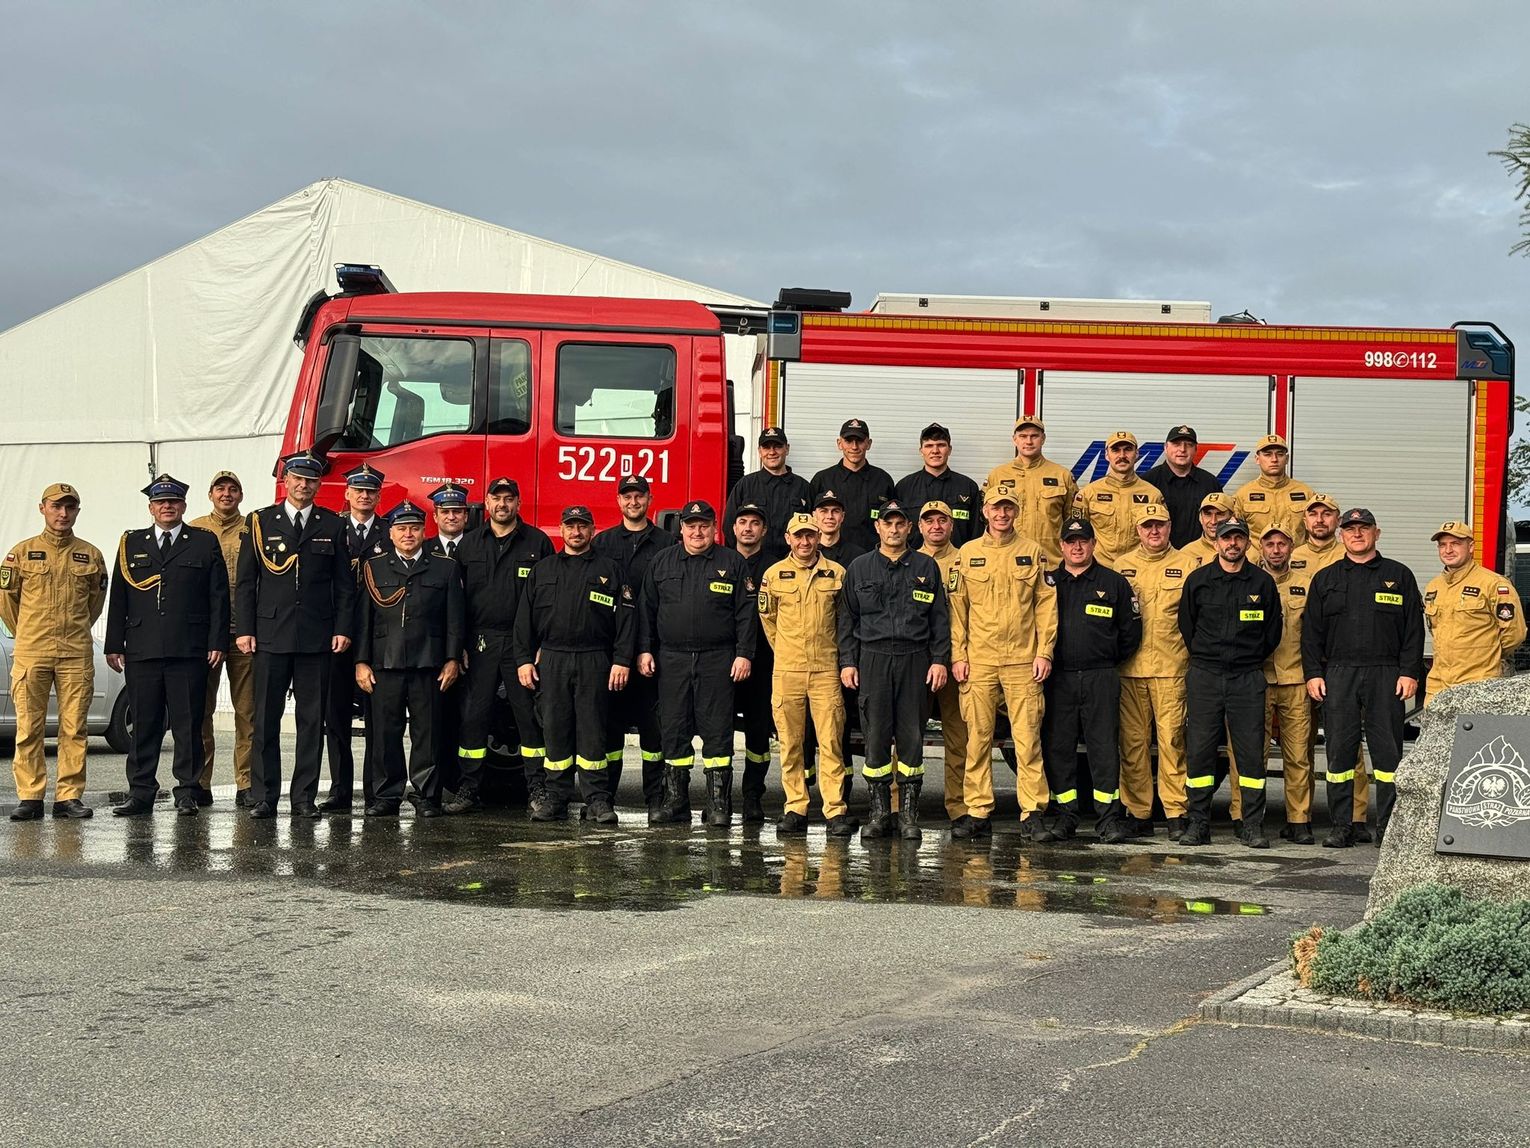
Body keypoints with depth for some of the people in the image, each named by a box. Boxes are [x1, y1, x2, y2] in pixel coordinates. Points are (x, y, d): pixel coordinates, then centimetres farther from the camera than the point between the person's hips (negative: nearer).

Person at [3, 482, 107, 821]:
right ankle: (29, 797, 5)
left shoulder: (90, 555, 7)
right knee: (29, 728, -1)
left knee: (75, 729, 0)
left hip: (76, 656, 1)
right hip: (30, 655, -1)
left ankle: (69, 797, 6)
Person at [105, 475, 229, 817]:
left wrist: (217, 642, -3)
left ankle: (188, 793, 5)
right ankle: (140, 793, 9)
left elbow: (219, 597, 5)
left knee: (188, 724, -1)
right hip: (141, 651, 2)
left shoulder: (205, 543, 9)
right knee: (143, 724, 3)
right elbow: (118, 598, 13)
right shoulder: (131, 544, 15)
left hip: (189, 651, -2)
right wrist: (114, 645, 6)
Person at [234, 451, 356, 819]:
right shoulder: (260, 522, 7)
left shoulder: (332, 526, 9)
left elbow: (345, 584, 8)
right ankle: (264, 797, 4)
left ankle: (304, 797, 8)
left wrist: (343, 630, -1)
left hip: (317, 637, 1)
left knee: (312, 720, 2)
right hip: (271, 635, -1)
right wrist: (244, 630, -2)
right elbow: (245, 582, 6)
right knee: (266, 719, 0)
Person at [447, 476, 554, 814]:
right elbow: (456, 596, 10)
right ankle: (469, 789, 8)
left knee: (529, 715, 0)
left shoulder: (537, 542, 4)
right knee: (473, 715, 2)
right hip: (480, 643, 2)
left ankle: (537, 787, 6)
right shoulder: (469, 543, 11)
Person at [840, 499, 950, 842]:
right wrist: (847, 662, 4)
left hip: (915, 659, 0)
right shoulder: (859, 568, 10)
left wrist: (940, 659, -1)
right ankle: (879, 811, 6)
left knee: (912, 736, 0)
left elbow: (940, 617, 8)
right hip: (872, 659, 0)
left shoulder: (926, 567, 9)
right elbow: (849, 619, 11)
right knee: (875, 735, -1)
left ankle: (908, 813, 6)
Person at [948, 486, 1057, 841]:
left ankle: (1032, 812, 1)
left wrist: (1044, 652, -2)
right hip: (978, 661, 1)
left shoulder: (1032, 552, 8)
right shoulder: (967, 554, 9)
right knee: (978, 738, 2)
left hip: (1023, 661, -1)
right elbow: (957, 607, 8)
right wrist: (958, 655, 1)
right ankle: (978, 813, 8)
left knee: (1027, 738, -3)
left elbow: (1046, 604, 6)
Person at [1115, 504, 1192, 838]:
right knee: (1132, 741, 2)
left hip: (1171, 668, -2)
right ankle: (1138, 812, 9)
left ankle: (1176, 812, -2)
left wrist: (1196, 659, -3)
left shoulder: (1186, 566, 8)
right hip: (1129, 667, 2)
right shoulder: (1121, 566, 14)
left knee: (1172, 738, -6)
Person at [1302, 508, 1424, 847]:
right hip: (1337, 676, 1)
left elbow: (1414, 629, 5)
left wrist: (1410, 673, -4)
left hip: (1386, 676, -1)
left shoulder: (1399, 576, 9)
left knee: (1387, 751, -2)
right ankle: (1341, 827, 6)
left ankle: (1388, 826, 4)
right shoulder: (1325, 579, 14)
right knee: (1340, 751, 1)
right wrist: (1313, 674, 2)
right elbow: (1311, 631, 11)